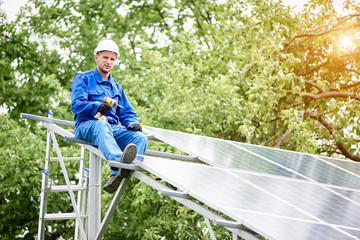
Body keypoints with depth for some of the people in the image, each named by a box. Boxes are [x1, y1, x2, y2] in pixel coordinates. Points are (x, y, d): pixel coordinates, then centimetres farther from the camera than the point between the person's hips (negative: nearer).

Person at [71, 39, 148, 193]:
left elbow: (127, 113, 25)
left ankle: (117, 175, -49)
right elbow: (76, 105, -4)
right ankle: (119, 162, -69)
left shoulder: (116, 87, 30)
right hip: (87, 126, -5)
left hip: (112, 129, 5)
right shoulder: (84, 79, 12)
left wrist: (132, 123, 0)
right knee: (101, 125, -41)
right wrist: (97, 107, -24)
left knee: (140, 137, -25)